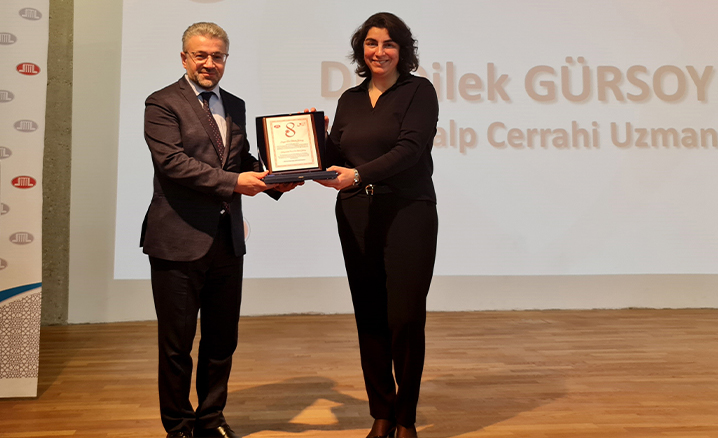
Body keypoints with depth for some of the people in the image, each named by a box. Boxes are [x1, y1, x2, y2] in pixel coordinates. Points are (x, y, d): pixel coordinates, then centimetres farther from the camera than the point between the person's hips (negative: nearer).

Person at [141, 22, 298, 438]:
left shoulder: (235, 106, 16)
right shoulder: (163, 104, -4)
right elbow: (172, 162, -17)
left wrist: (273, 181, -2)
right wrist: (233, 182, -23)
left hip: (227, 240, 6)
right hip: (179, 241, -5)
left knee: (222, 340, 14)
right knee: (177, 342, 8)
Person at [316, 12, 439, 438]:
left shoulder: (419, 90, 0)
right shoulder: (350, 99, 15)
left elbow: (410, 148, -14)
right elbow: (335, 159, 13)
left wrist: (359, 174, -25)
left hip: (408, 215, -4)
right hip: (356, 218, 4)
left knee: (405, 319, -5)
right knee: (369, 319, 7)